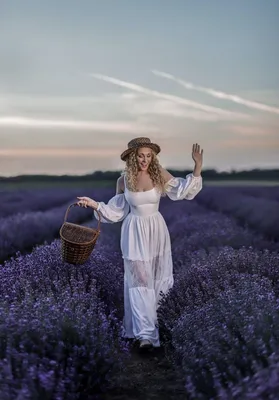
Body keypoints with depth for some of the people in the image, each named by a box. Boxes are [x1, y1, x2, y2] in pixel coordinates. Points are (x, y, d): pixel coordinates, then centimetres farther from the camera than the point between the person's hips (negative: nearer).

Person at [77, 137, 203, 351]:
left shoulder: (159, 174, -7)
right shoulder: (124, 180, -5)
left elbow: (183, 189, -6)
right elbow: (117, 209, 6)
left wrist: (198, 167, -16)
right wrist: (94, 204, -4)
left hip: (156, 231, 1)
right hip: (135, 233, -1)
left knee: (155, 277, 13)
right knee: (139, 280, -5)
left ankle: (148, 316, 39)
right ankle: (146, 332, -5)